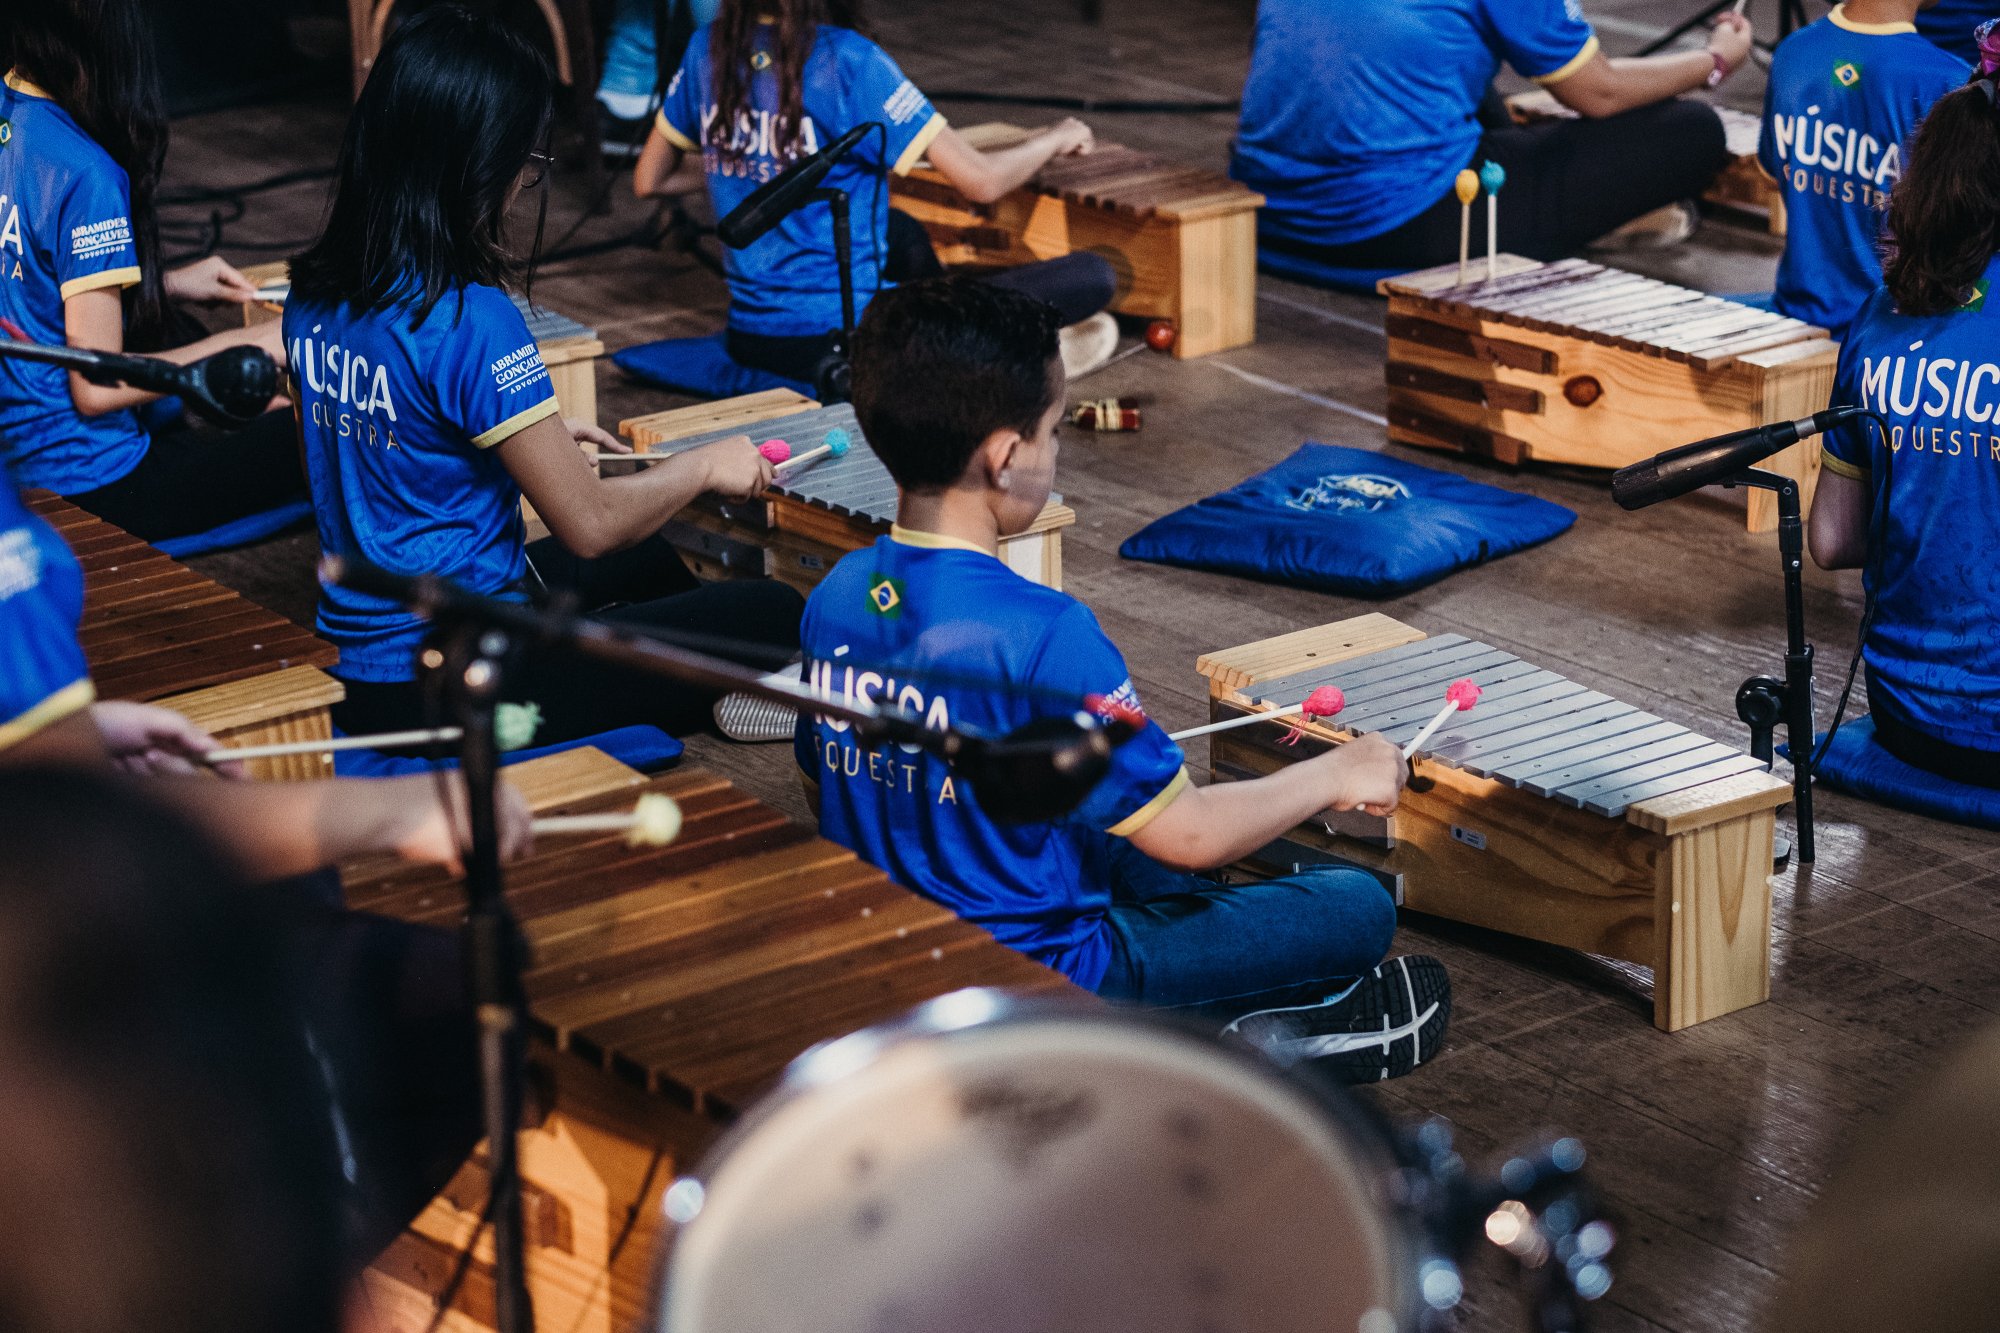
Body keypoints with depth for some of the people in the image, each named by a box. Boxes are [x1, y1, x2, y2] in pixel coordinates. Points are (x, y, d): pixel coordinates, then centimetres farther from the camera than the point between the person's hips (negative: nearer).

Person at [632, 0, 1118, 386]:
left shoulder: (708, 49, 1)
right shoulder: (846, 60, -17)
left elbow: (647, 180, 12)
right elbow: (982, 181, -16)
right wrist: (1056, 139, 4)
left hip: (750, 337, 8)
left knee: (901, 229, 37)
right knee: (1093, 276, -5)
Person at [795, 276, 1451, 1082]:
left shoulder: (834, 599, -4)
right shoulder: (1042, 636, -27)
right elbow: (1188, 834, -20)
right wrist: (1334, 775, -3)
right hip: (1034, 985, -8)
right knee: (1359, 909, 1)